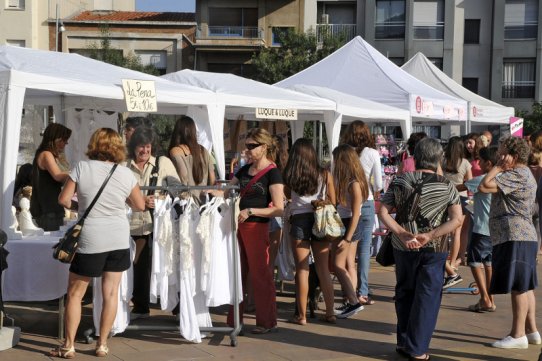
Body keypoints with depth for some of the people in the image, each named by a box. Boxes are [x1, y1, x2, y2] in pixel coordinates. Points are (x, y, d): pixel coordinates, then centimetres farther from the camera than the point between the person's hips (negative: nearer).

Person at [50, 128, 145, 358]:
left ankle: (68, 346, 12)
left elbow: (63, 199, -5)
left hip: (91, 240, -2)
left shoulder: (82, 168, -8)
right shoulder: (126, 174, -2)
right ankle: (102, 345, 15)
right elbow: (140, 206, 7)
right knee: (111, 293, 9)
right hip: (119, 240, 3)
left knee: (75, 294, 9)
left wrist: (75, 206, 15)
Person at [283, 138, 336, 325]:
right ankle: (330, 313, 14)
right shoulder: (325, 175, 1)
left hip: (299, 220, -2)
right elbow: (332, 202, 6)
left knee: (302, 269, 3)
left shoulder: (289, 176, -4)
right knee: (324, 269, 10)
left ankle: (301, 315, 7)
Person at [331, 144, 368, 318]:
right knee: (349, 265, 11)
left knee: (338, 265, -3)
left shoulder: (354, 184, -20)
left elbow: (355, 214, -20)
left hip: (349, 225, -9)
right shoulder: (346, 181, 6)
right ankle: (350, 302, 17)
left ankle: (354, 302, -2)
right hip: (345, 223, 9)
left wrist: (347, 238, -20)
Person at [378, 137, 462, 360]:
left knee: (404, 294, 17)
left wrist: (402, 233, -14)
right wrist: (430, 236, -19)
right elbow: (457, 219, -15)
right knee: (426, 297, 7)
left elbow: (383, 212, -7)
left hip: (403, 248, 2)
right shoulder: (446, 187, -5)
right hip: (434, 250, -2)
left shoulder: (399, 183, -1)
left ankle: (403, 342, 25)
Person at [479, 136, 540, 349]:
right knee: (524, 286, 14)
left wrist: (497, 167, -9)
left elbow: (484, 186, -21)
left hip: (515, 237, -11)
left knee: (518, 286, -7)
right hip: (523, 236, 11)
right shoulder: (522, 174, 20)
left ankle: (518, 335, -2)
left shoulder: (517, 174, -14)